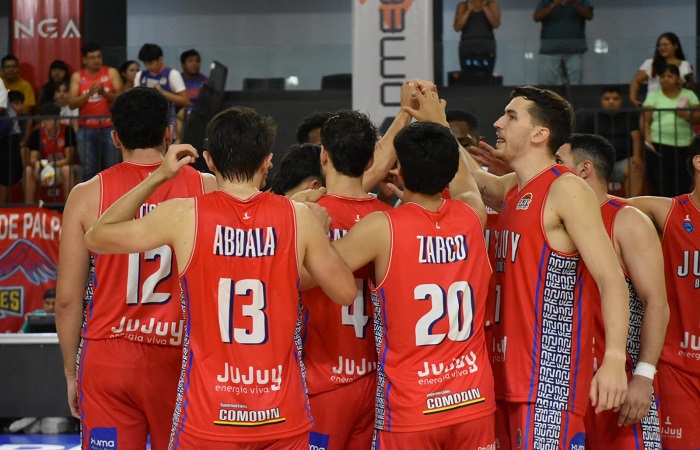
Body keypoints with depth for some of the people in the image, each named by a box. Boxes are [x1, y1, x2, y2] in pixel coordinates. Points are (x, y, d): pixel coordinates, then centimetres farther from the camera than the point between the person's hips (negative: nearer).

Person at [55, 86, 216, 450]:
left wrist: (71, 372, 10)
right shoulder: (206, 189, -2)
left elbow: (67, 298, -1)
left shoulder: (87, 195, -2)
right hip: (177, 356, 0)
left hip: (107, 358, 0)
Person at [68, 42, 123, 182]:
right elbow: (71, 104, -4)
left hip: (109, 128, -1)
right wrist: (89, 93, -18)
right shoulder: (77, 77, 5)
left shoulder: (111, 73, 3)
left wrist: (105, 93, -21)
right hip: (86, 129, 1)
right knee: (89, 170, 1)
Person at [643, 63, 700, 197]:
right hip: (659, 145, -1)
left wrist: (685, 114, -15)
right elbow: (646, 120, 3)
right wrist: (647, 137, -14)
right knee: (660, 183, -8)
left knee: (682, 183, -3)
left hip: (684, 146, 1)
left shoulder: (689, 95, 14)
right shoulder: (654, 96, 12)